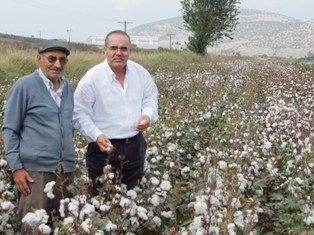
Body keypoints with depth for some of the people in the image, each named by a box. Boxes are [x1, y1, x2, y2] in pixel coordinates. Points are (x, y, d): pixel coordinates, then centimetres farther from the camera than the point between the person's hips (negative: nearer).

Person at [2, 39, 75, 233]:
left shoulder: (68, 88, 11)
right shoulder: (24, 86, -6)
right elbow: (10, 130, -5)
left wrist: (70, 161, 14)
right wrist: (16, 167, -12)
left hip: (65, 169, 6)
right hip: (35, 169, -5)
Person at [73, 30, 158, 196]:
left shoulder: (140, 73, -1)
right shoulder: (92, 78, -15)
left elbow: (150, 97, 14)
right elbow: (79, 113, -11)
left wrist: (148, 115, -8)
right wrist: (96, 136, -24)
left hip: (135, 145, 5)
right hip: (104, 147, -4)